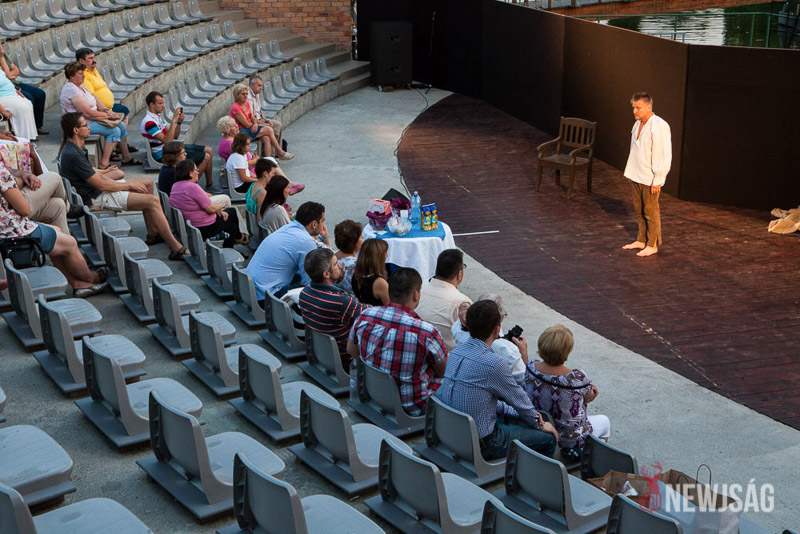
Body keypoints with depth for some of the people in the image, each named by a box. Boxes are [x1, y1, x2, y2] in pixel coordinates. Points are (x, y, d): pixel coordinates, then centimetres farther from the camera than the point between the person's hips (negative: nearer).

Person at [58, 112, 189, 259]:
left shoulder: (73, 148, 6)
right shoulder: (72, 155, -26)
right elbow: (101, 185, -22)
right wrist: (129, 185, -12)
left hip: (98, 189, 11)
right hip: (96, 198, -11)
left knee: (148, 183, 14)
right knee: (152, 200, -19)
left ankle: (153, 234, 15)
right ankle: (177, 248, -18)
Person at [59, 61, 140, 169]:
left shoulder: (80, 86, 12)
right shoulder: (71, 90, -21)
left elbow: (95, 99, 15)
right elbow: (88, 113, -25)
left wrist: (106, 110, -5)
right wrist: (108, 115, -16)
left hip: (91, 119, 11)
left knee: (121, 125, 8)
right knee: (114, 131, -20)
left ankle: (126, 158, 18)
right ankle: (104, 164, -21)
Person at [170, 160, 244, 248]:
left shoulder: (175, 186, 5)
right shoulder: (192, 187, -26)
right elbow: (211, 209, -22)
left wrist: (217, 210, 7)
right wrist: (220, 207, 0)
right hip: (204, 229, -9)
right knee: (232, 212, 15)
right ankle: (238, 238, 40)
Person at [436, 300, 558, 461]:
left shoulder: (456, 352, 0)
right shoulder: (493, 363, -24)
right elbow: (518, 398, -8)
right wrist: (539, 424, 10)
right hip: (481, 444, -8)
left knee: (517, 418, 28)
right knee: (548, 437, 7)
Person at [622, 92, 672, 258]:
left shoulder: (659, 126, -19)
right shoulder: (638, 124, 9)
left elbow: (664, 155, -20)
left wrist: (658, 180, -20)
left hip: (650, 179, -8)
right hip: (636, 176, 9)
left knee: (651, 213, 1)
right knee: (639, 211, 17)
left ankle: (652, 245, 11)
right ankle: (641, 241, 28)